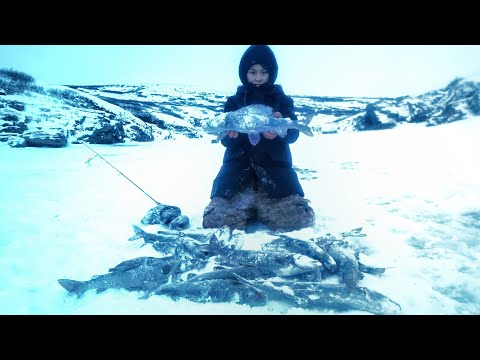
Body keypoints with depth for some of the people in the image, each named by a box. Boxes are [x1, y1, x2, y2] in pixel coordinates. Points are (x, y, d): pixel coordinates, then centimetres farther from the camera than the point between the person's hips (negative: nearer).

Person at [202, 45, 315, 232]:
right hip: (239, 167, 1)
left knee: (299, 219, -20)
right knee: (216, 221, -18)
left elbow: (293, 134, -6)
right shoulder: (234, 101, 10)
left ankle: (260, 208, 11)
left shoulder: (282, 100, 9)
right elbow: (225, 141, 3)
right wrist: (231, 135, -23)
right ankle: (247, 209, 15)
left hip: (274, 167, 0)